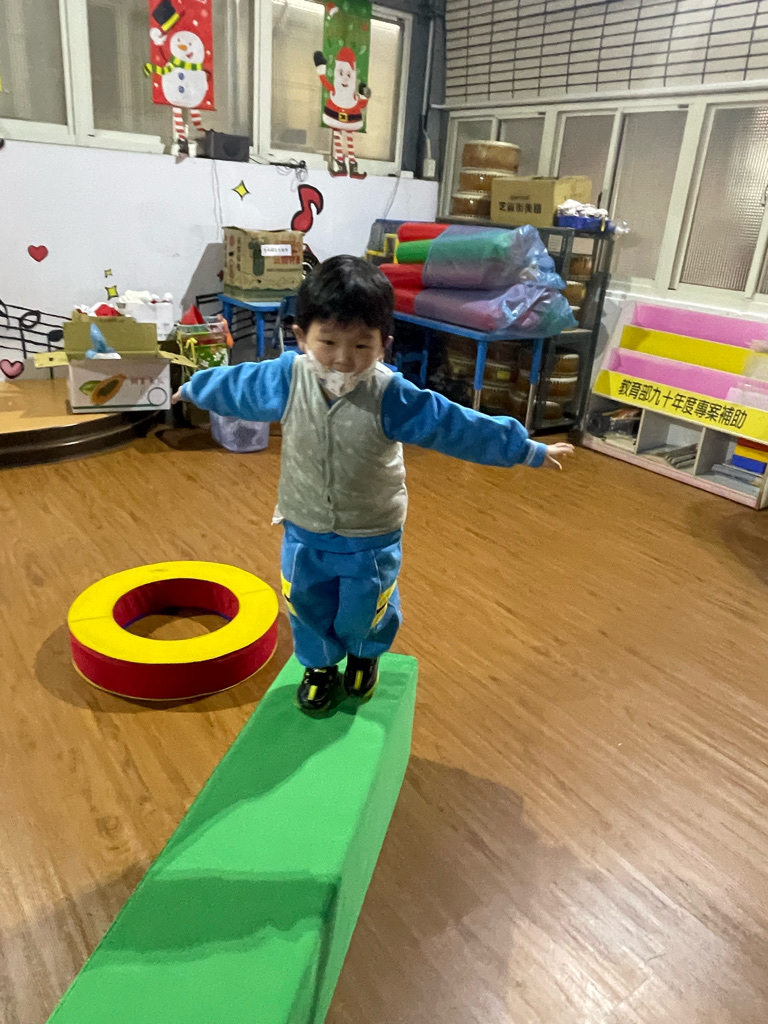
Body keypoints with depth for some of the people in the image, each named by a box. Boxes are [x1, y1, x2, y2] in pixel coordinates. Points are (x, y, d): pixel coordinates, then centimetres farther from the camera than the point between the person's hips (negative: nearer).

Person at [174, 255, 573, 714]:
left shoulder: (391, 397, -27)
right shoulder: (287, 379, -18)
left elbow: (460, 426, -19)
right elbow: (235, 385, 2)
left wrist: (527, 450, -12)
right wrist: (193, 388, 20)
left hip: (372, 535, -2)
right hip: (305, 530, 2)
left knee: (366, 608, 20)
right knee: (308, 606, 20)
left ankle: (365, 656, 55)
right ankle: (321, 665, 51)